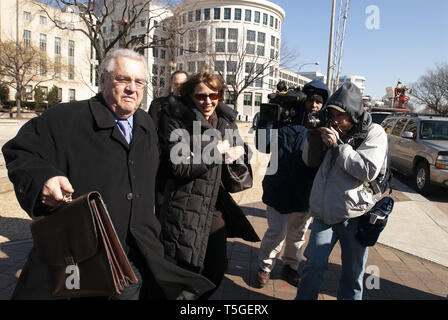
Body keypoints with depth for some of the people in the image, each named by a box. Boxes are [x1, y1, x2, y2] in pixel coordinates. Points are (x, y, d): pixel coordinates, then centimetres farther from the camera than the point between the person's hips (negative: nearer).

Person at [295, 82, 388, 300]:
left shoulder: (374, 133, -4)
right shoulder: (332, 131, 7)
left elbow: (369, 171, -15)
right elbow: (310, 162, 10)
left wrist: (338, 146, -19)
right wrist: (313, 135, -7)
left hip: (355, 215, -2)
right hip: (325, 211, 3)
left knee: (353, 272, 12)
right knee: (314, 264, 4)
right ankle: (304, 298, 22)